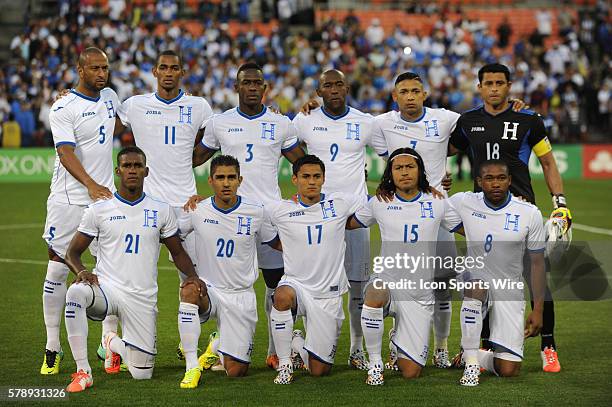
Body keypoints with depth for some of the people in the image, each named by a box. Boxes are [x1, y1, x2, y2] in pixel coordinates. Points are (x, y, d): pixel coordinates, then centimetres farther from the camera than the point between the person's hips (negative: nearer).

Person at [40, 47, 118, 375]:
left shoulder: (110, 97, 10)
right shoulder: (63, 108, -10)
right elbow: (66, 154, -21)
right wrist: (90, 184, -35)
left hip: (105, 197, 5)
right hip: (68, 199, -5)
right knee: (57, 268, -1)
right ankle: (52, 348, 6)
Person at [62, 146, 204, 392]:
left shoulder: (162, 211, 6)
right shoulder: (98, 210, 2)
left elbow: (177, 252, 15)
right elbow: (72, 252, 5)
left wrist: (192, 275, -6)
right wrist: (81, 271, -17)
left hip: (143, 298, 2)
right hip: (107, 288, -2)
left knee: (142, 374, -1)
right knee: (76, 293, -38)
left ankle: (114, 344, 36)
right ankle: (83, 372, -26)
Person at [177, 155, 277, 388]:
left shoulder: (256, 212, -5)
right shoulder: (197, 211, -5)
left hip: (241, 296, 0)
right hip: (208, 290, 0)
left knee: (235, 372, -3)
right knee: (189, 290, -38)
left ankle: (217, 347, 35)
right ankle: (192, 366, -28)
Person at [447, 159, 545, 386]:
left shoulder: (529, 214, -8)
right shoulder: (463, 203, -7)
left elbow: (537, 264, -1)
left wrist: (538, 310, -4)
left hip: (510, 292, 0)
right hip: (476, 282, 0)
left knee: (508, 370, -10)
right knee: (476, 288, -39)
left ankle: (477, 357, 25)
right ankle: (470, 364, -26)